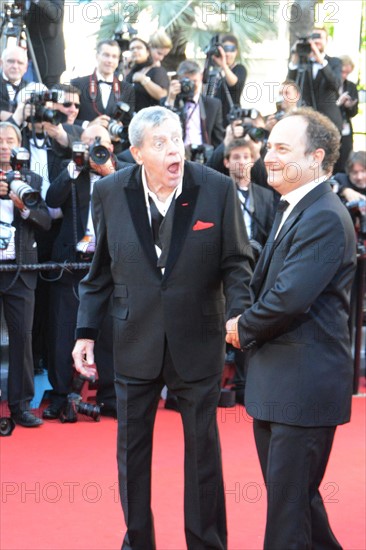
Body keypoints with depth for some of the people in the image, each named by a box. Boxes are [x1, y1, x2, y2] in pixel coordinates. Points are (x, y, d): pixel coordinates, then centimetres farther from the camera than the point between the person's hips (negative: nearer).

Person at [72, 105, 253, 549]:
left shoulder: (218, 189, -9)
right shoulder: (110, 193, -4)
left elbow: (236, 262, -4)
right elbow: (100, 271, 3)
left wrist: (239, 313, -19)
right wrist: (86, 332, 1)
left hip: (197, 342, -1)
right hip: (136, 342, 2)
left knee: (203, 447, 11)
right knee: (131, 450, 12)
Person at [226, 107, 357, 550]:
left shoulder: (325, 218, -20)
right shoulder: (293, 210, 13)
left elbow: (289, 297, -27)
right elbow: (265, 282, 19)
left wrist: (243, 328, -10)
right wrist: (246, 323, 0)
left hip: (305, 384, -10)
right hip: (278, 380, 10)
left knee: (289, 502, -1)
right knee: (289, 491, 20)